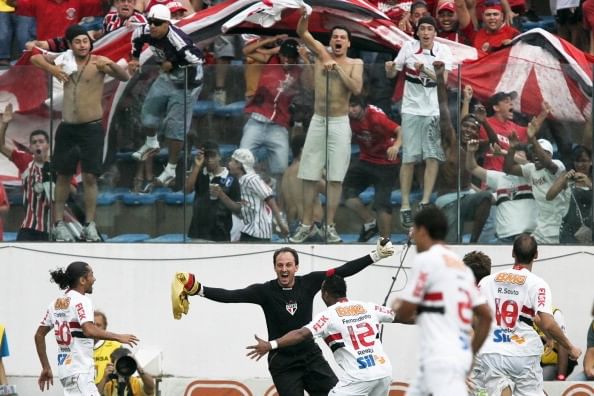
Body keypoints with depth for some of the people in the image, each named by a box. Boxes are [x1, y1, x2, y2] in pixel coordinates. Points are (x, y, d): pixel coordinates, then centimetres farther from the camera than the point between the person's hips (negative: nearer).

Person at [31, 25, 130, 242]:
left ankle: (90, 225, -1)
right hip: (67, 127, 4)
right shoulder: (65, 59, 4)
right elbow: (35, 58, 13)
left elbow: (124, 77, -19)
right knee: (63, 175, 8)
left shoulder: (98, 62, -8)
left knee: (90, 177, -5)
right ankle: (59, 224, 13)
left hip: (91, 127, -4)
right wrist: (51, 68, -7)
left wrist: (111, 65, -40)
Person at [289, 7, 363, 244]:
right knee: (309, 176, 2)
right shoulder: (322, 54, 6)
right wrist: (304, 18, -23)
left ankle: (330, 226, 1)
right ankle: (307, 225, 9)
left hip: (340, 124, -2)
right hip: (317, 122, 2)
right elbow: (301, 33, -4)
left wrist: (338, 69, -16)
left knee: (335, 177, -4)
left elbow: (357, 89, -13)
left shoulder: (355, 64, 2)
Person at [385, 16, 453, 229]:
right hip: (412, 109, 0)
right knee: (409, 158, -2)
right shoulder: (409, 47, 1)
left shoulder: (443, 50, -2)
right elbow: (392, 74, 6)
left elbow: (443, 79, -13)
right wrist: (389, 68, -17)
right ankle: (405, 205, 1)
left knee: (433, 157, -8)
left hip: (434, 110, 0)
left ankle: (425, 201, -5)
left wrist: (425, 70, -29)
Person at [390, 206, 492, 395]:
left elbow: (404, 314, -7)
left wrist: (396, 307, 17)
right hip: (460, 354, 9)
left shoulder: (426, 259, -7)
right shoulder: (460, 265, 18)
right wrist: (471, 355, 23)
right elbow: (486, 316, 16)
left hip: (442, 359, -9)